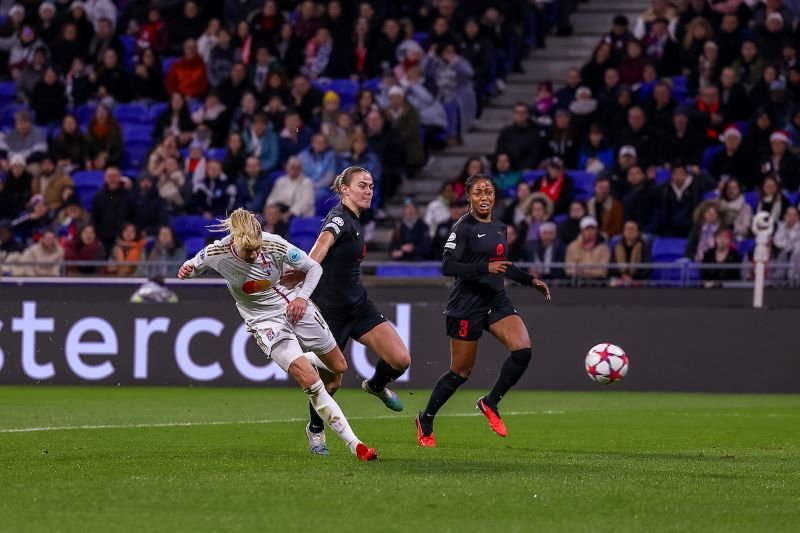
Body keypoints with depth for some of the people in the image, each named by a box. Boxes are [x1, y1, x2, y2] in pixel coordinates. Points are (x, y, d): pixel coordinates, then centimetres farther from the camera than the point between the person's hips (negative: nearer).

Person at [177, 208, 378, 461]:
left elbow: (314, 267, -7)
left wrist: (302, 297, -20)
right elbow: (193, 266, 1)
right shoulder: (217, 253, -22)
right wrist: (186, 270, -21)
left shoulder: (275, 245, -22)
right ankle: (353, 444, -13)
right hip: (264, 321, -2)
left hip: (293, 307, 2)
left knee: (339, 367, 14)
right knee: (311, 381, -19)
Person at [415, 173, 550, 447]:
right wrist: (486, 268, -27)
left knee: (523, 349, -16)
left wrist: (530, 280, 17)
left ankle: (490, 403, 3)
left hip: (496, 300, 6)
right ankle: (425, 420, 21)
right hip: (468, 303, -6)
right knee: (461, 371, 1)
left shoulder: (499, 227, 11)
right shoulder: (464, 227, -11)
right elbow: (447, 266, -19)